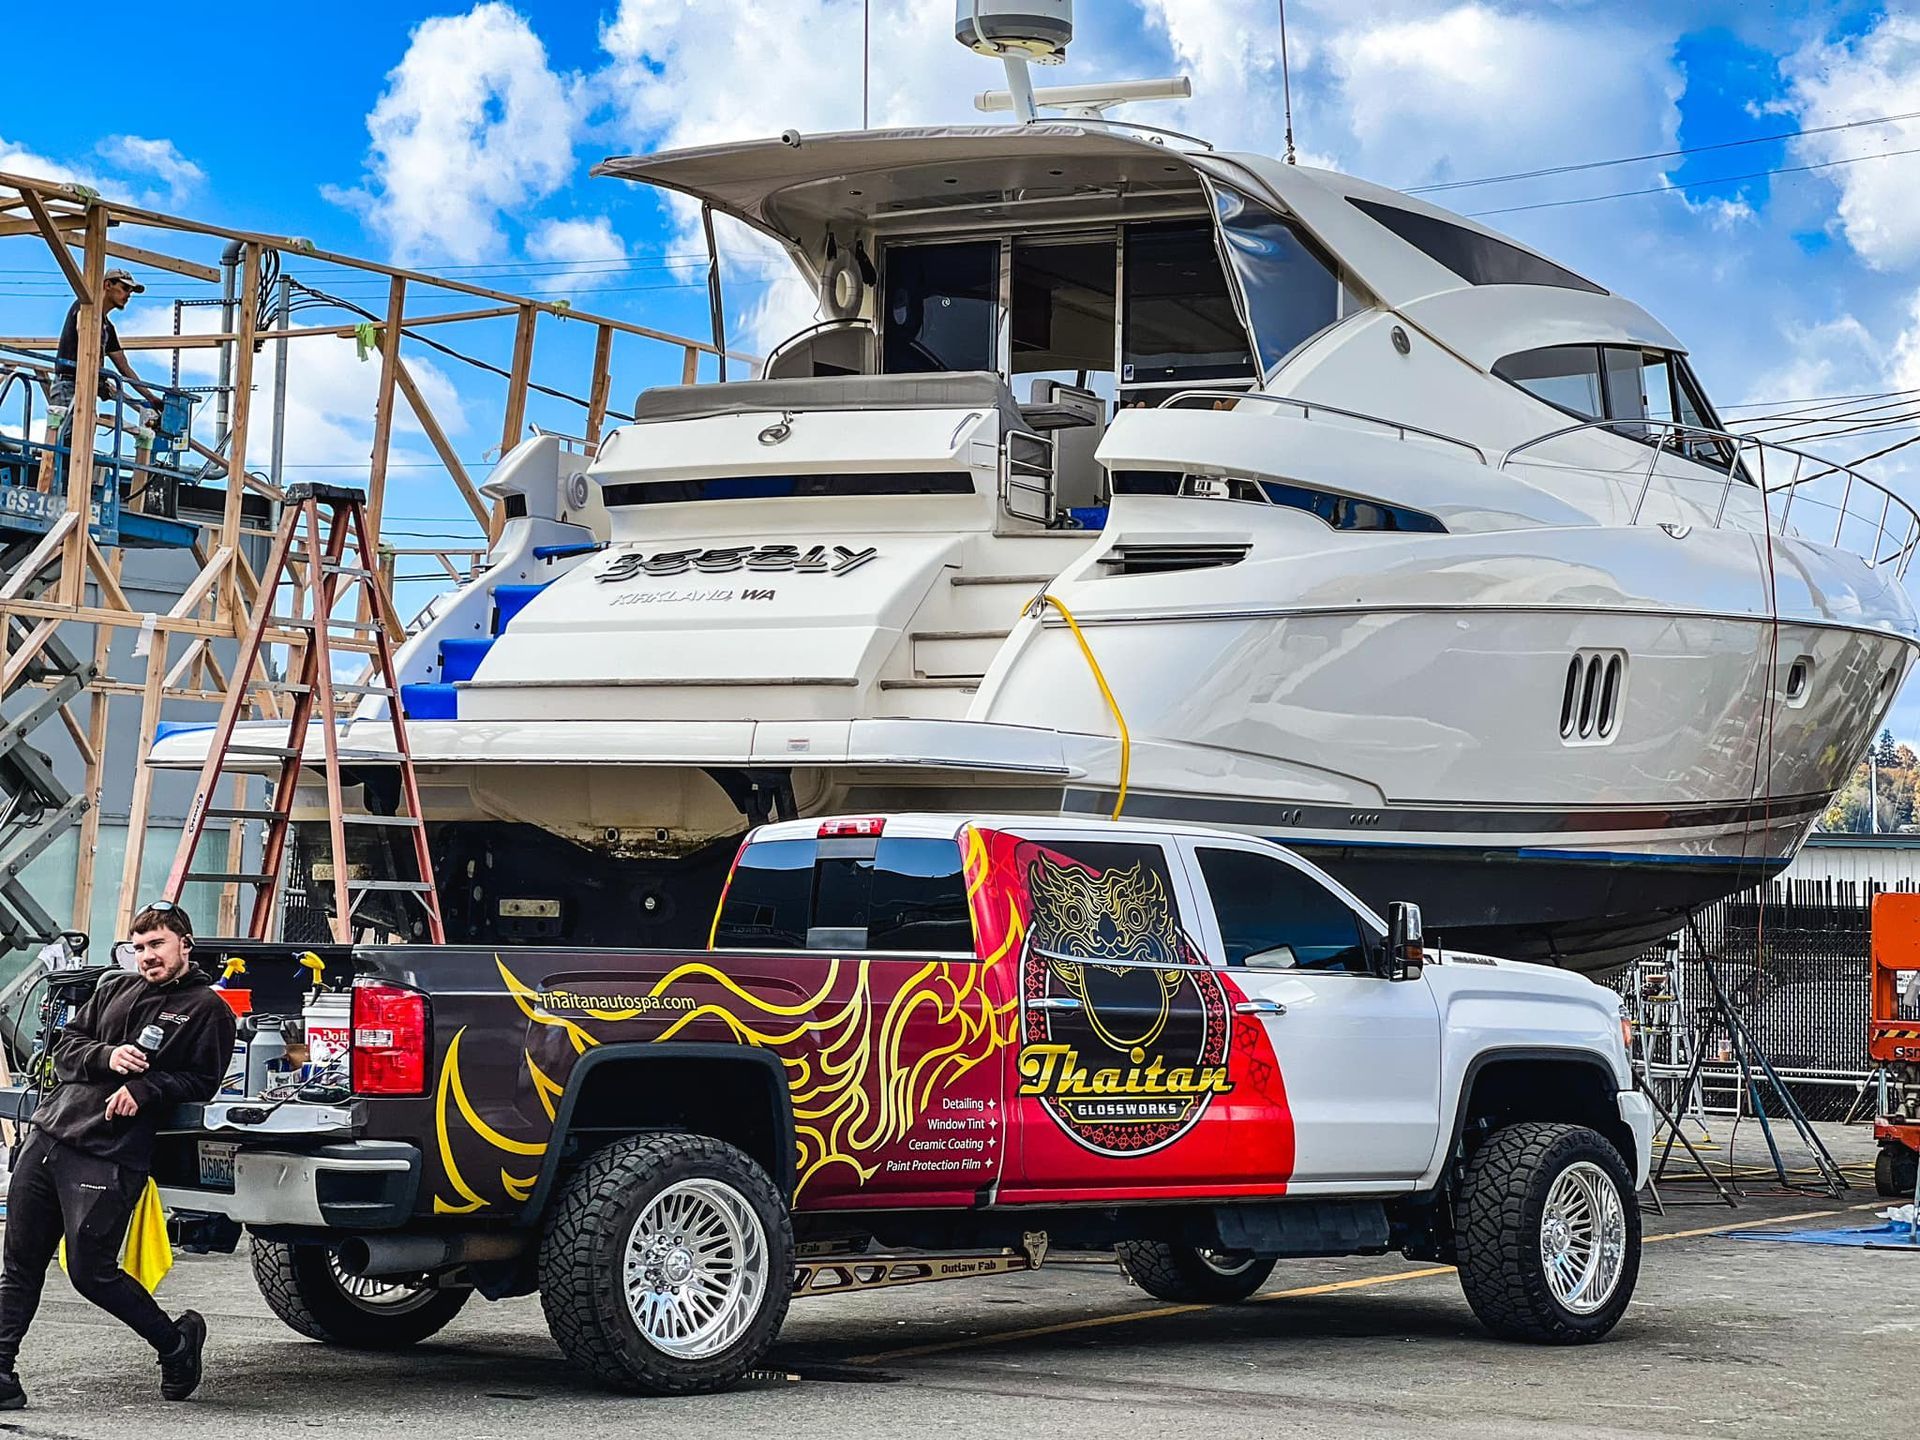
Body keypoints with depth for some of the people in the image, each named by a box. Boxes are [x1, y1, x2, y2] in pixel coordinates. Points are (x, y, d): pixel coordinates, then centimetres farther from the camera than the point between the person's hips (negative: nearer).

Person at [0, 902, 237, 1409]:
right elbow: (65, 1046, 17)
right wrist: (106, 1057, -3)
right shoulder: (115, 991, 19)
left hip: (108, 1157, -6)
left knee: (91, 1271, -6)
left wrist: (145, 1088, -17)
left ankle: (176, 1343, 14)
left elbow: (203, 1081, -3)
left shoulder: (206, 1008, 2)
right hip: (48, 1135, 6)